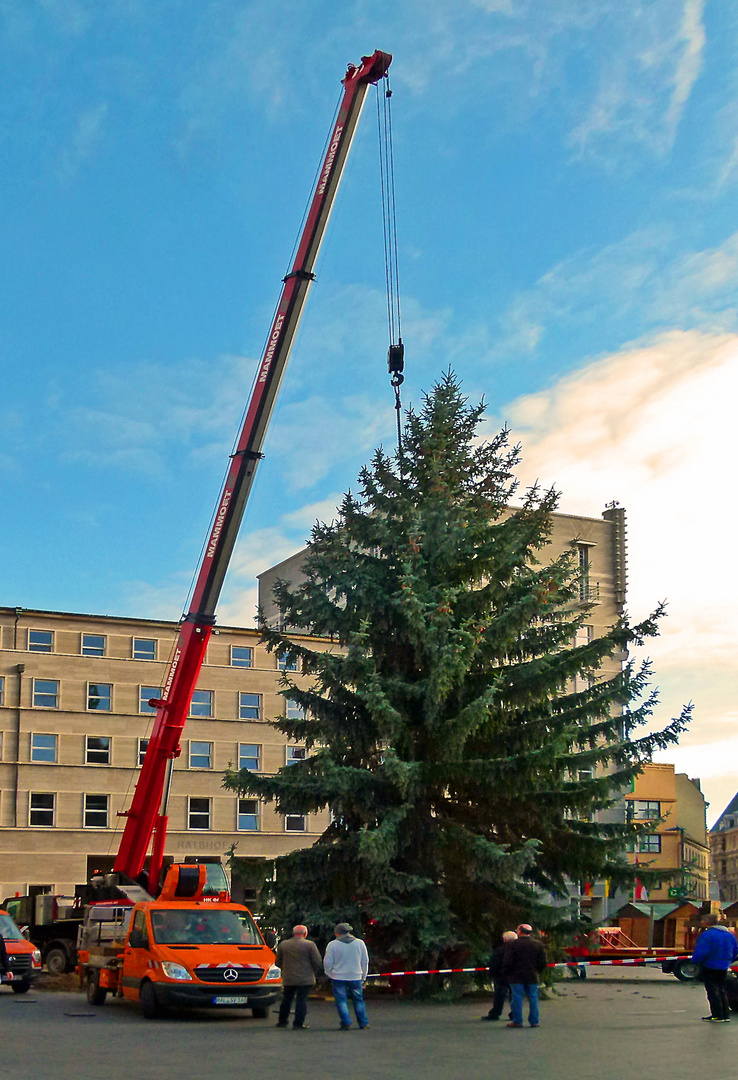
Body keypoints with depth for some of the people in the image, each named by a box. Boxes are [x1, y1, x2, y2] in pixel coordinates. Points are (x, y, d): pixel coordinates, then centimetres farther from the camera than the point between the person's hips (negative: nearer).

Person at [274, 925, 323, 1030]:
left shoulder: (282, 944, 4)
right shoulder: (310, 945, -8)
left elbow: (278, 963, 12)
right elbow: (317, 963, -7)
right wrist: (313, 973, 10)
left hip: (288, 979, 4)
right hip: (305, 979, -3)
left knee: (286, 1000, 16)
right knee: (301, 1001, 2)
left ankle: (282, 1021, 25)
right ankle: (298, 1024, 1)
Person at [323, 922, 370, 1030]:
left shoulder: (332, 944, -6)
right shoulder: (360, 943, 3)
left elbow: (327, 963, -3)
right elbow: (365, 961, 9)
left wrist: (330, 974, 14)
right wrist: (363, 976, 19)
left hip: (338, 977, -2)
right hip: (356, 977, 3)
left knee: (341, 1001, 4)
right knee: (358, 1000, 13)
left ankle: (346, 1023, -3)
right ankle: (363, 1023, 15)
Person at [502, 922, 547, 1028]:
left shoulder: (513, 945, -8)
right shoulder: (538, 945, 4)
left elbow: (507, 962, -8)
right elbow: (543, 962, 8)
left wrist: (506, 974, 5)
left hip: (516, 977, -3)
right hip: (532, 977, 3)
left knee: (517, 999, 2)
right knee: (533, 999, 8)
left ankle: (517, 1021, 2)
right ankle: (534, 1021, 9)